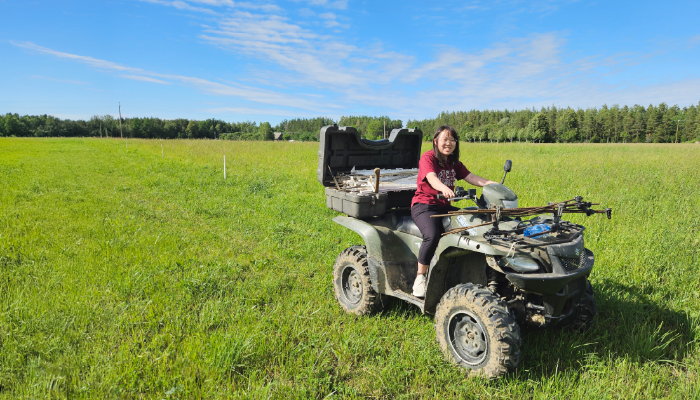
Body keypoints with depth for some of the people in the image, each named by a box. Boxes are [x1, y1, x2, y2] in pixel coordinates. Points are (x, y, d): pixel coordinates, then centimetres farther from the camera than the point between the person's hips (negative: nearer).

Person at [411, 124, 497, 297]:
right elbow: (431, 178, -26)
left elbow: (471, 177, 2)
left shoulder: (454, 163, 16)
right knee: (432, 236, -34)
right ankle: (420, 277, -15)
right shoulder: (427, 158, -6)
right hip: (424, 205, -6)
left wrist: (490, 183, -16)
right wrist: (444, 188, -48)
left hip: (445, 207, 7)